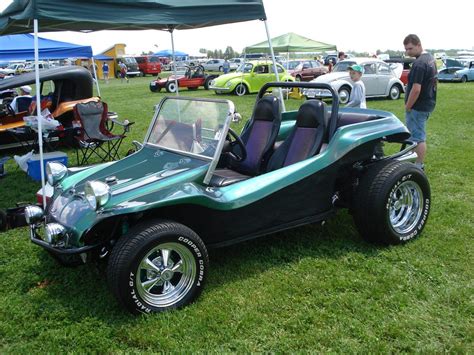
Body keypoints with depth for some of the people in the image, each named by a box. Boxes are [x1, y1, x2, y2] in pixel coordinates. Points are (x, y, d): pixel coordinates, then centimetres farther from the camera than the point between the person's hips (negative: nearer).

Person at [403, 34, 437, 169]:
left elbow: (416, 89, -26)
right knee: (419, 135, 19)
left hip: (418, 107, -10)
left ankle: (419, 166, 4)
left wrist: (407, 107, -17)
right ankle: (419, 162, 29)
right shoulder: (431, 58, 10)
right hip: (429, 103, 10)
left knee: (417, 137, -2)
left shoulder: (419, 64, -22)